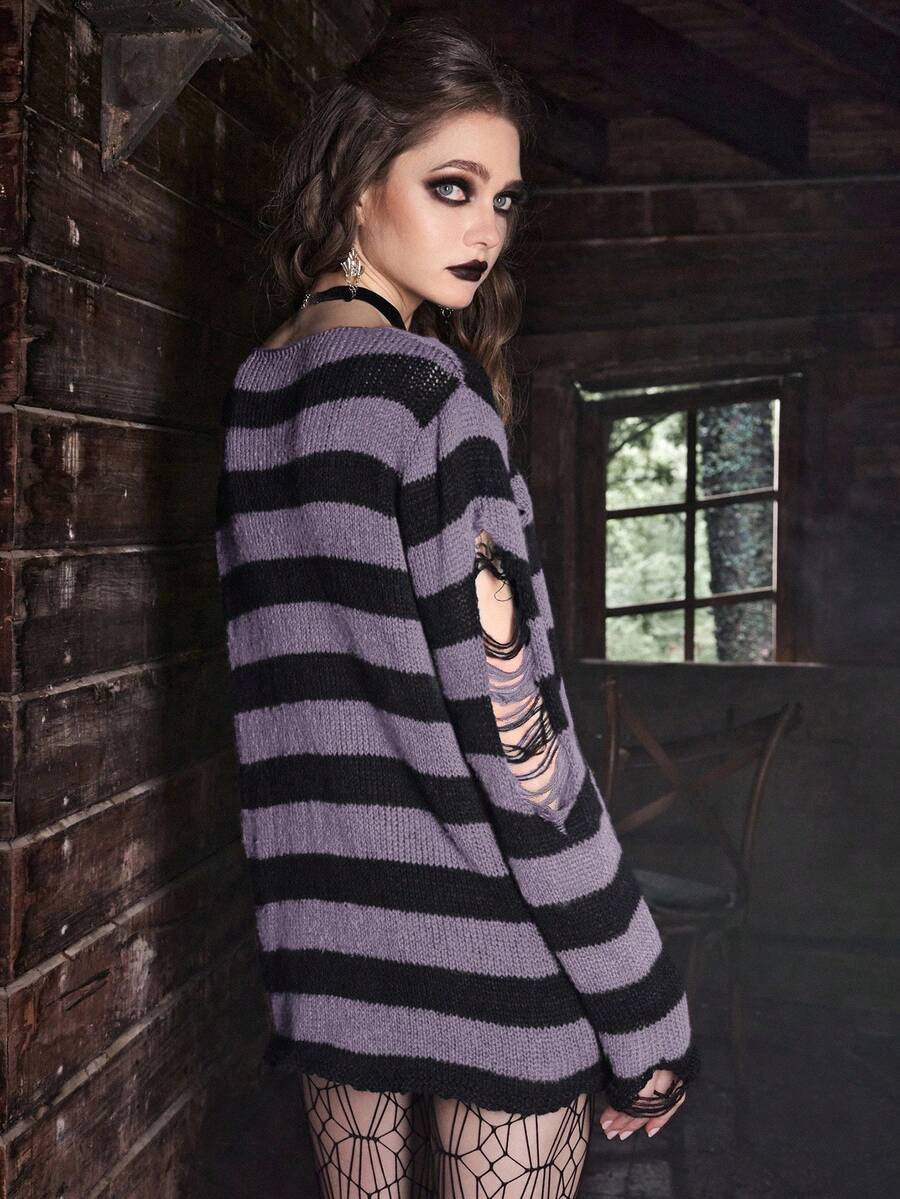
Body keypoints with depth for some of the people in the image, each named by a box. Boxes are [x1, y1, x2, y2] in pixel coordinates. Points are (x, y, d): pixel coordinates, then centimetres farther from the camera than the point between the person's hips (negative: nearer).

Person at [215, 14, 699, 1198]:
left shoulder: (254, 393, 9)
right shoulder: (427, 391, -15)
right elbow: (511, 730, -18)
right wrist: (643, 1013, -11)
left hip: (326, 934, 7)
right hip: (485, 960, -7)